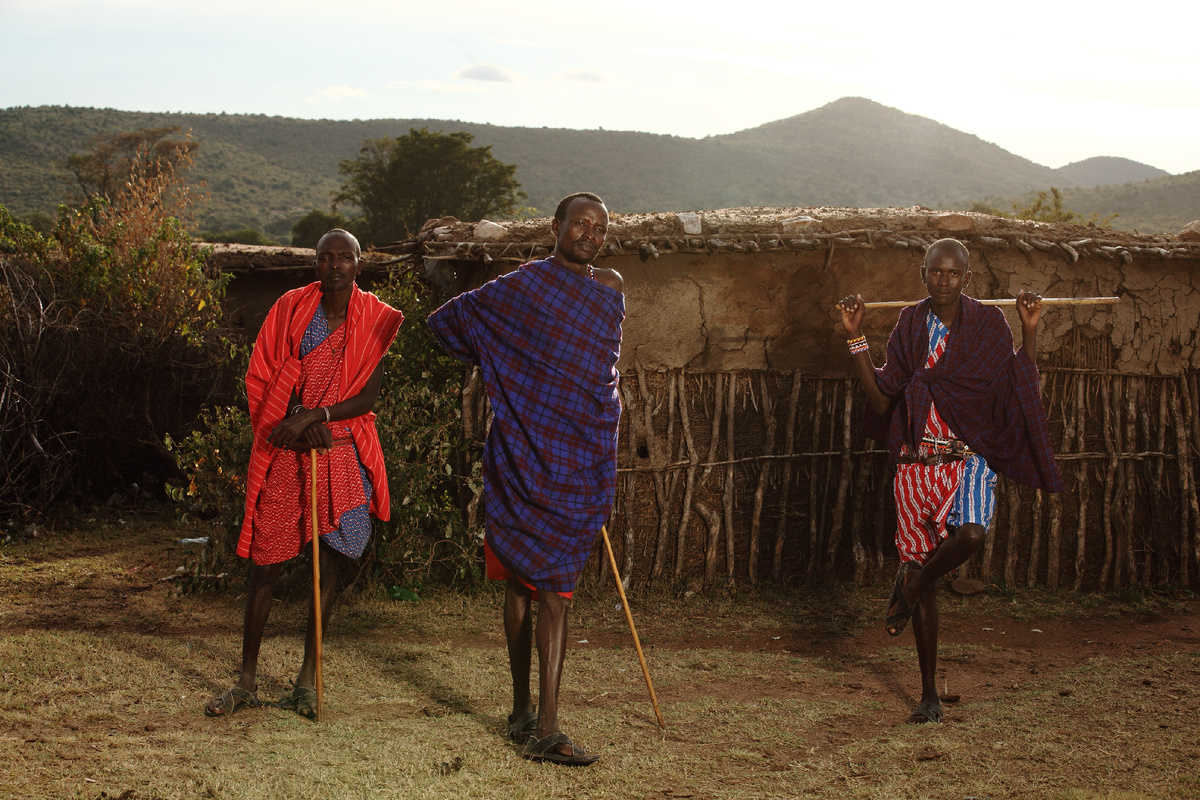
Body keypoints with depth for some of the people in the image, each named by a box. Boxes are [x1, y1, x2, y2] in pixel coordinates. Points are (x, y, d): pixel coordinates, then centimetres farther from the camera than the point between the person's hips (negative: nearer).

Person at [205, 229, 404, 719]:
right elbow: (260, 380, 2)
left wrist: (313, 416, -17)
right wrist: (294, 427, -11)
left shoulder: (374, 320, 0)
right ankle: (247, 682, 11)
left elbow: (368, 395, -6)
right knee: (265, 563, 0)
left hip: (340, 452, 0)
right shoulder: (291, 309, 2)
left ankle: (307, 679, 17)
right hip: (284, 452, 0)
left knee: (327, 560, 5)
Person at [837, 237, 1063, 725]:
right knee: (924, 572, 5)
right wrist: (856, 336, -1)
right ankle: (929, 695, 19)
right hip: (917, 463, 2)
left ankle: (910, 584, -1)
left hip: (969, 457, -1)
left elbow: (1023, 391, 0)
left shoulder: (989, 325, 2)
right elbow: (881, 400, 3)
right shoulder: (910, 326, 6)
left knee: (971, 534, -34)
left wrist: (1030, 331, -8)